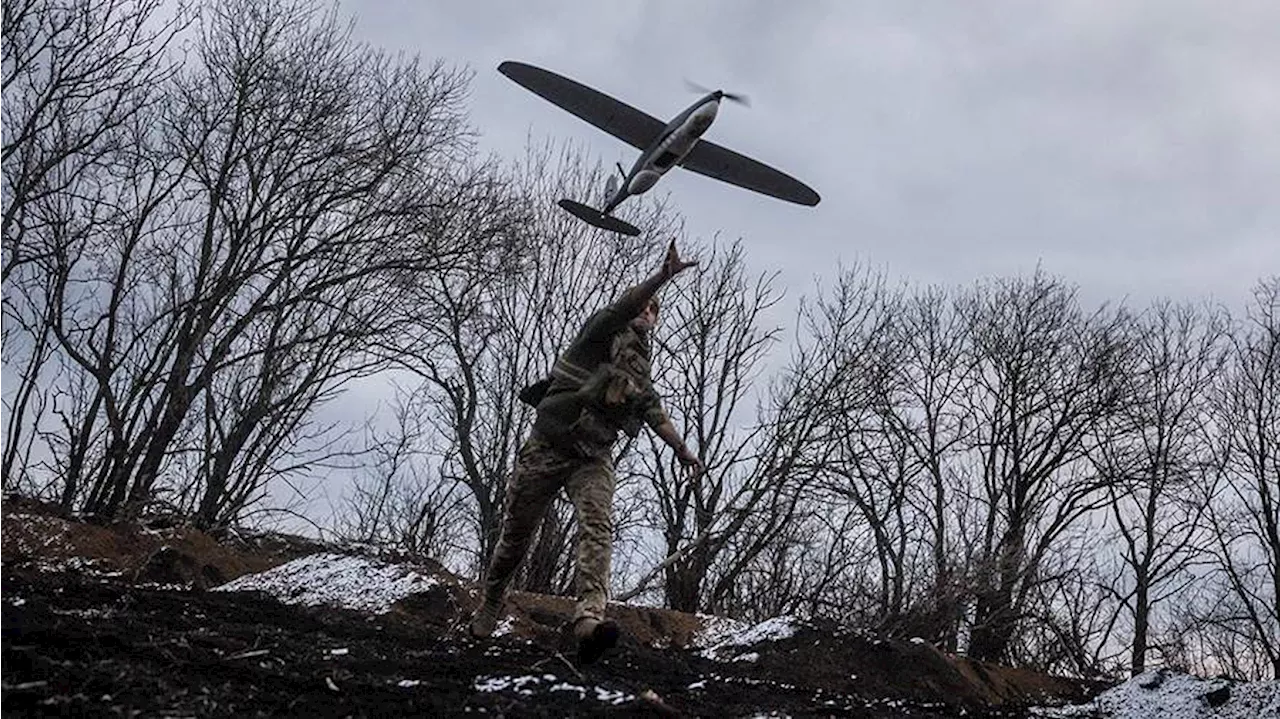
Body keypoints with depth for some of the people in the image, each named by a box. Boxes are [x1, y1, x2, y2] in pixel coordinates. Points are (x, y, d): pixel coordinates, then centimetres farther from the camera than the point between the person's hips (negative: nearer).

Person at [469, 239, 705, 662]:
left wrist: (681, 448, 17)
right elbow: (621, 308, -19)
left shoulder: (642, 367, 22)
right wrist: (663, 276, -32)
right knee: (517, 534, 5)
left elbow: (654, 412, 28)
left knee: (598, 528, -24)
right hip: (547, 448, -4)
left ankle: (589, 619, -43)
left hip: (593, 458, 4)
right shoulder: (606, 333, 1)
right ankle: (490, 605, 32)